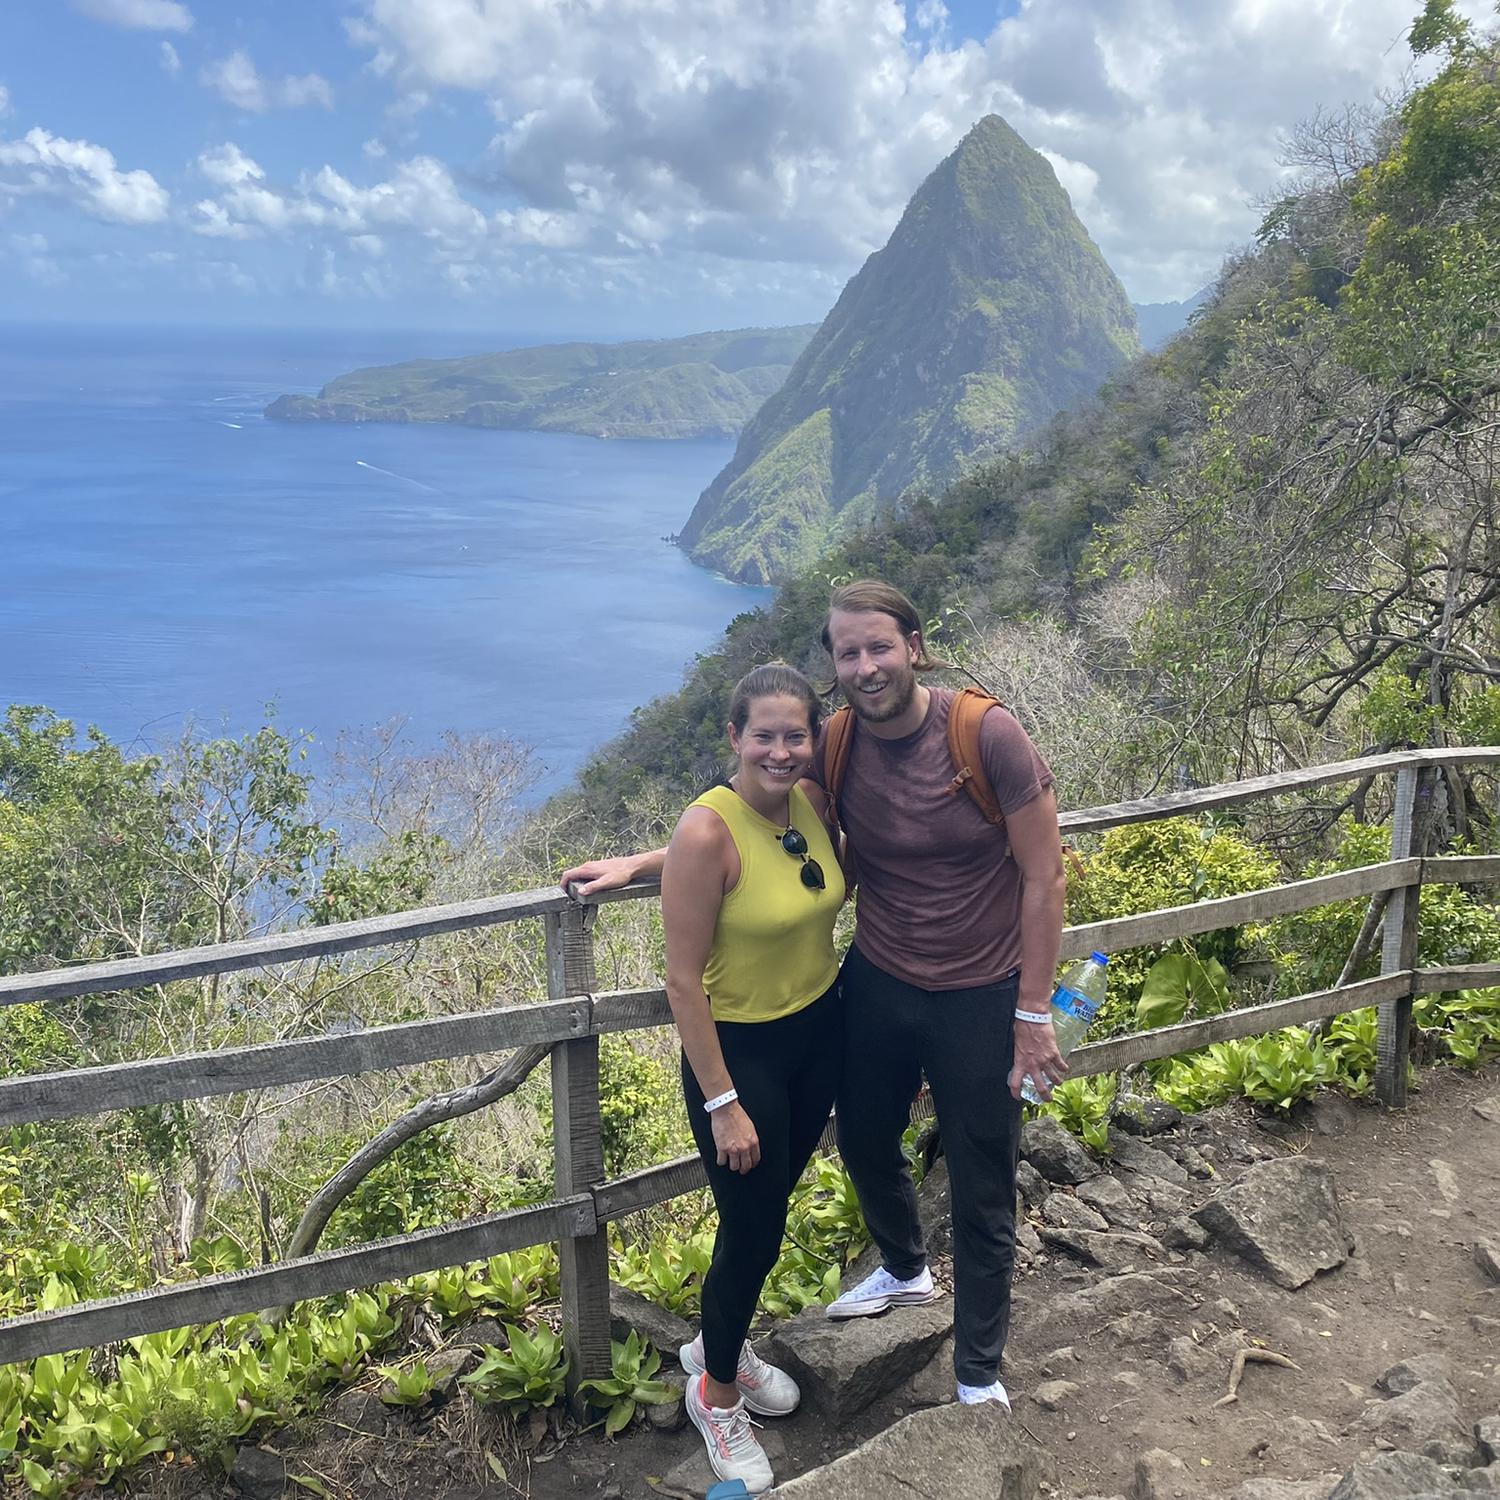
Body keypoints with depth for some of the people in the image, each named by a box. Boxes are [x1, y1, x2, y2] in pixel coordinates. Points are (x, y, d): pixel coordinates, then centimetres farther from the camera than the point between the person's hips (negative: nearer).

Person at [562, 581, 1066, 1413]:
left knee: (982, 1190, 10)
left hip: (978, 1000, -4)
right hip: (875, 984, 5)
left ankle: (979, 1375, 32)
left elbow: (1044, 878, -15)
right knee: (865, 1141, 24)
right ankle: (904, 1270, 56)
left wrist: (1033, 1014, -14)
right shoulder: (834, 748, -9)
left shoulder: (987, 734, -21)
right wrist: (638, 863, -2)